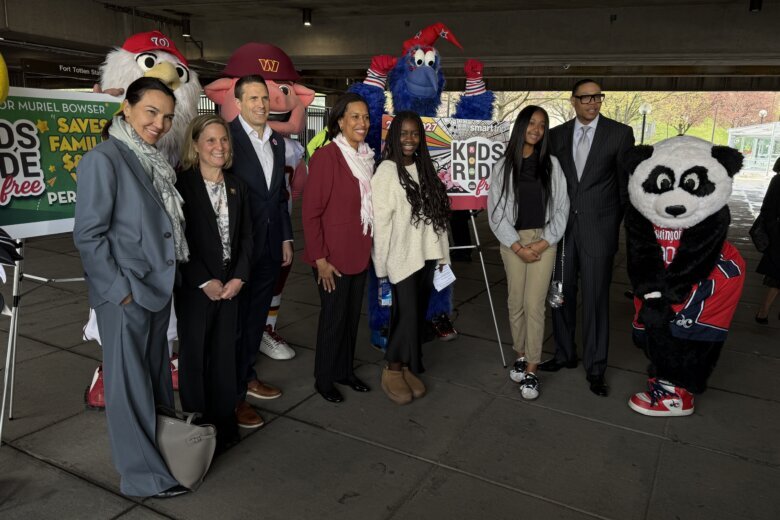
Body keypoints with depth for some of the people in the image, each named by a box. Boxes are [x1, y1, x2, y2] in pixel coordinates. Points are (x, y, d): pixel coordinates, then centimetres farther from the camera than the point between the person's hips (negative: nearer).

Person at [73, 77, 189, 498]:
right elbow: (88, 234, -14)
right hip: (125, 295, -7)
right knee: (129, 383, 4)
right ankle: (143, 475, 18)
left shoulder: (154, 161, 9)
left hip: (158, 288, 7)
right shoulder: (103, 159, -13)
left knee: (157, 373, 20)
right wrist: (119, 289, -16)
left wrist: (164, 280, 9)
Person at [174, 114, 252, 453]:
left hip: (230, 285, 5)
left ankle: (225, 423, 26)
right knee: (194, 355, 6)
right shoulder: (182, 186, -8)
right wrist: (205, 282, -14)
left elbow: (245, 236, 8)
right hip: (194, 287, -4)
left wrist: (239, 277, -5)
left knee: (225, 353, 12)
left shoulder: (237, 186, 9)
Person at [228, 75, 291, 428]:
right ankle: (234, 395, 17)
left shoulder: (277, 141, 11)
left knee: (257, 316, 17)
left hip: (270, 246, 7)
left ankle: (248, 376, 35)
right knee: (235, 319, 4)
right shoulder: (227, 138, -12)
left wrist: (286, 238, 13)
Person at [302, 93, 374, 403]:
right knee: (333, 317, 6)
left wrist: (368, 247, 10)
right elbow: (311, 212, -15)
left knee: (353, 315, 16)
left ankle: (345, 370, 34)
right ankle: (324, 379, 25)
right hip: (333, 256, -7)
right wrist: (320, 258, -17)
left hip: (360, 253, 7)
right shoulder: (326, 156, -15)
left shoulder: (366, 157, 8)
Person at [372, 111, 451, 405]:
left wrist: (442, 254, 9)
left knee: (418, 314, 11)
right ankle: (392, 370, 15)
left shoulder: (424, 169, 10)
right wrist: (382, 265, -13)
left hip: (425, 254, 6)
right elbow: (380, 220, -11)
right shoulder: (387, 171, -8)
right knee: (407, 314, -4)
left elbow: (437, 213, 10)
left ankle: (409, 367, 26)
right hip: (401, 256, -6)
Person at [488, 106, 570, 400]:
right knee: (516, 303, 5)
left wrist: (544, 242, -8)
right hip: (512, 241, 1)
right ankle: (521, 356, 23)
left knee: (534, 305, -5)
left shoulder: (551, 164, 6)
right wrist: (517, 246, -8)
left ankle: (531, 371, 1)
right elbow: (495, 211, 0)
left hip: (543, 240, 0)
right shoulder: (504, 166, 4)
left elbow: (561, 207, 4)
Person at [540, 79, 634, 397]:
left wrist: (623, 224, 3)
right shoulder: (557, 134, 7)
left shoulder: (619, 133, 0)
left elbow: (626, 182, 3)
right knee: (562, 292, 11)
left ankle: (595, 367, 13)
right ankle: (565, 354, 28)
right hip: (562, 225, 3)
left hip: (598, 227, -3)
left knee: (595, 297, 0)